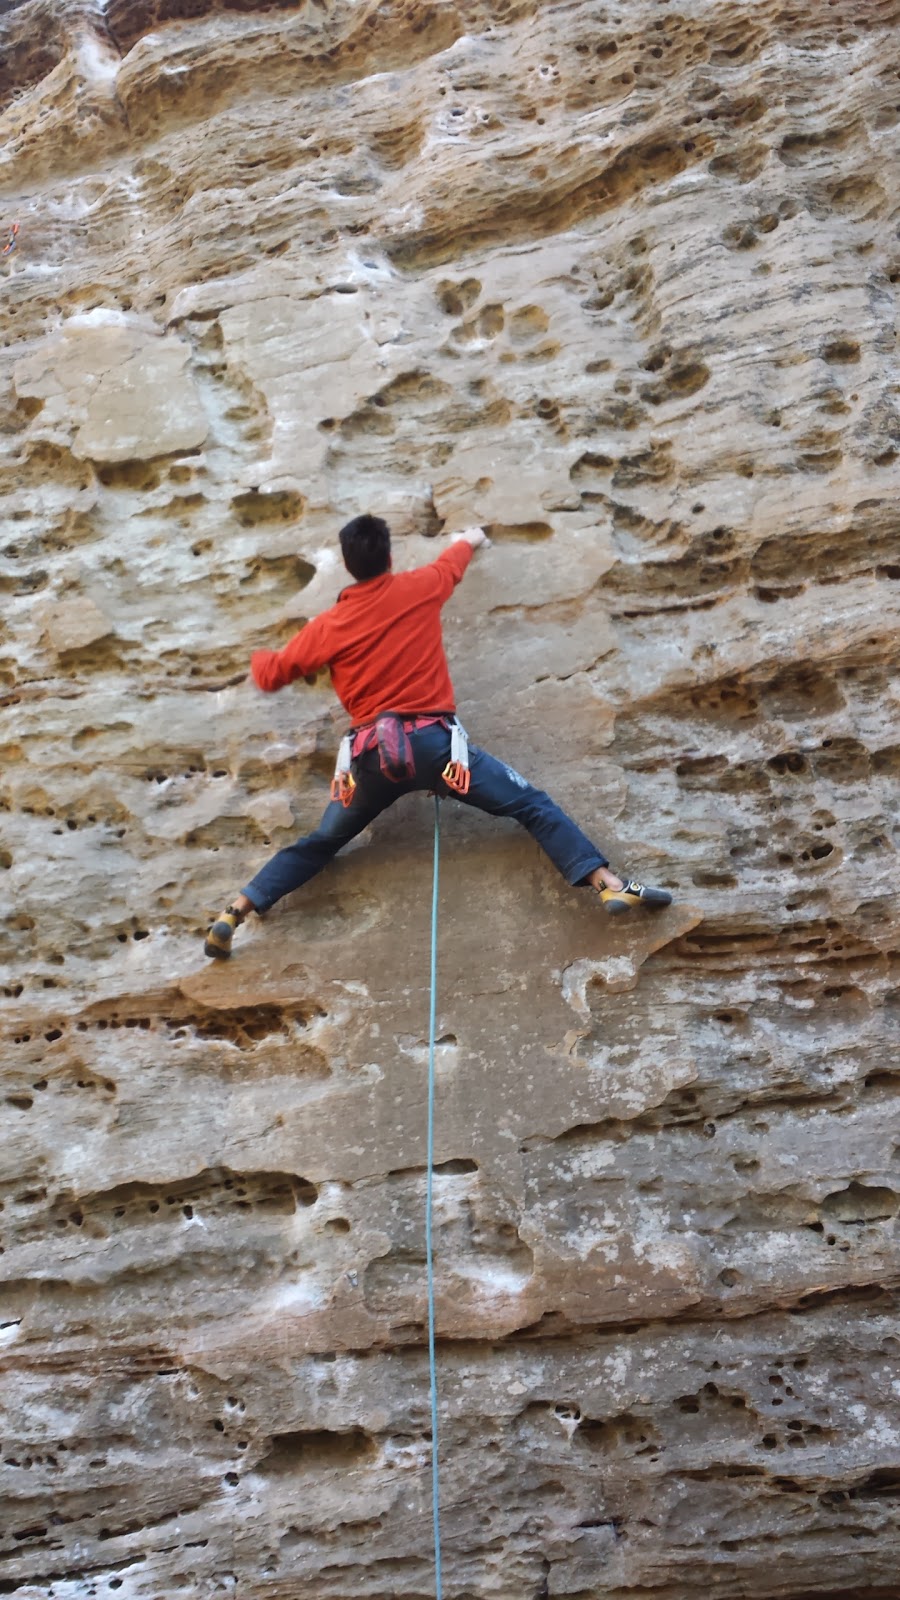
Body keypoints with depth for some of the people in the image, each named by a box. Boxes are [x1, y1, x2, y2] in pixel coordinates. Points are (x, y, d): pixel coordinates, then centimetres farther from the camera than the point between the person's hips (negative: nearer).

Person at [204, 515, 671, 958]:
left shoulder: (327, 627, 6)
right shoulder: (419, 589, 6)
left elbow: (270, 675, 15)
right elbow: (453, 562, 29)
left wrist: (259, 657, 40)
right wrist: (469, 539, 53)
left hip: (370, 754, 2)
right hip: (431, 741, -2)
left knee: (320, 842, 21)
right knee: (531, 805, 2)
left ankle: (232, 914, 15)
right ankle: (610, 885, -11)